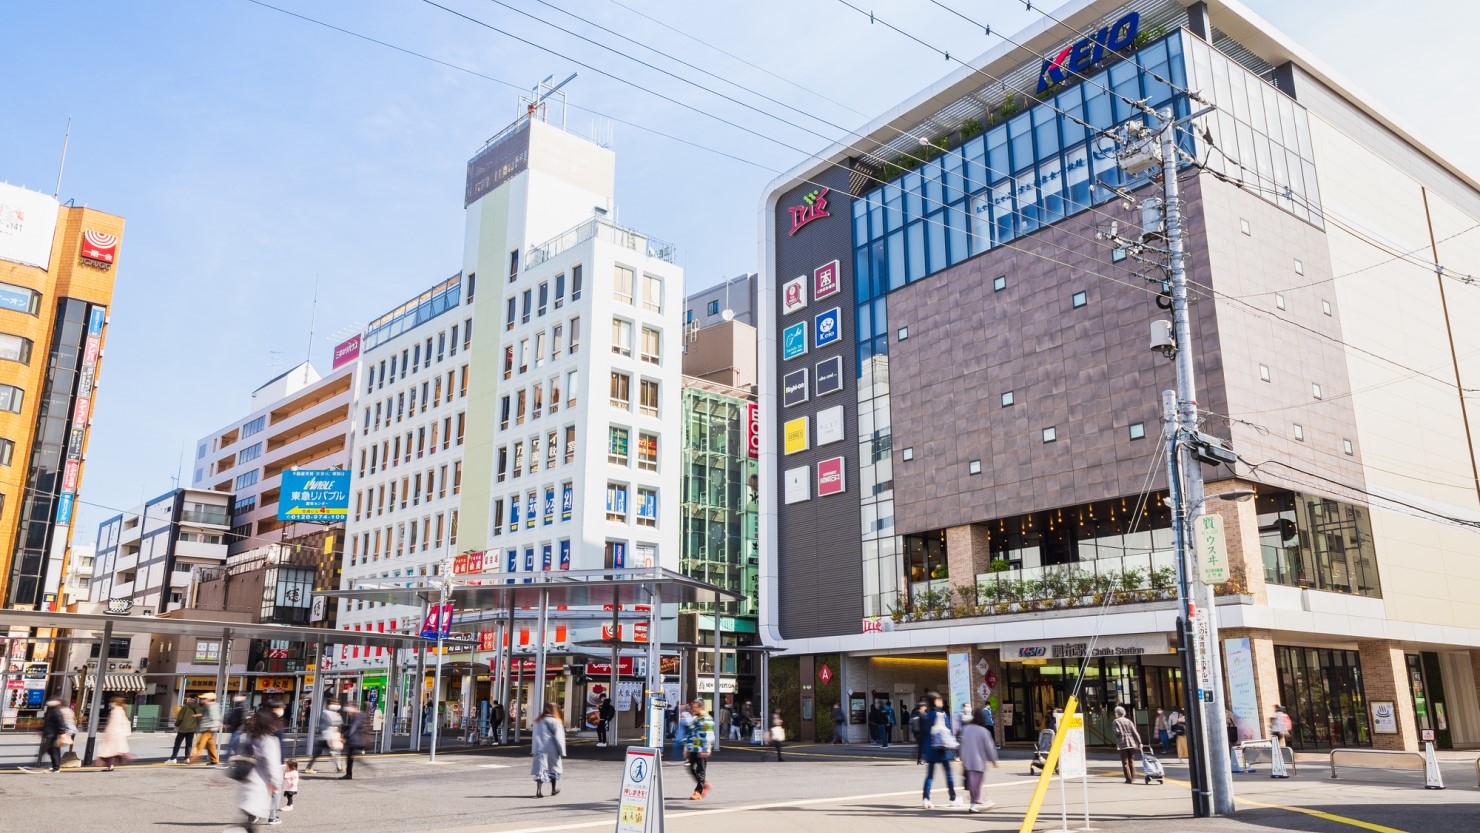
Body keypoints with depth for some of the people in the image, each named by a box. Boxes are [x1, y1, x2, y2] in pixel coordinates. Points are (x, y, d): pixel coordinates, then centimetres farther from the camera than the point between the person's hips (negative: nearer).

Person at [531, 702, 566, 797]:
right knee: (554, 769, 14)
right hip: (551, 750, -4)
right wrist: (562, 751, -5)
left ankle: (539, 790, -16)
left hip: (539, 749, 4)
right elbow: (558, 737, -10)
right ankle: (554, 790, 25)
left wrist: (533, 750, 14)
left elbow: (534, 736, 12)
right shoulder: (555, 721, -7)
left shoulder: (538, 721, 11)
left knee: (540, 770, -1)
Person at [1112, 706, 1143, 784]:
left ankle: (1128, 779, -5)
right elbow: (1135, 732, 2)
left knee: (1125, 762, 0)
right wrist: (1139, 742, 1)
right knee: (1131, 761, 17)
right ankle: (1132, 777, 21)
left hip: (1122, 744, -4)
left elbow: (1117, 732, -14)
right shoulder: (1128, 721, 9)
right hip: (1131, 743, 4)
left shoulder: (1116, 722, -3)